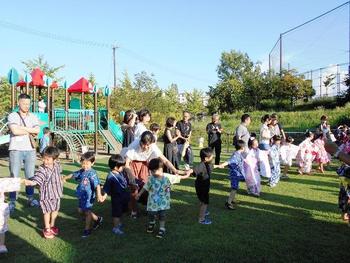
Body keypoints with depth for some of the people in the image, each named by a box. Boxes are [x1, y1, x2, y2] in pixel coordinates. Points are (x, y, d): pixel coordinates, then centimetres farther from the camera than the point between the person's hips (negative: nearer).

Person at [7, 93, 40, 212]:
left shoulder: (33, 117, 11)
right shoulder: (12, 116, 0)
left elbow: (37, 130, -5)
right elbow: (15, 131, -15)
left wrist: (22, 128, -10)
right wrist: (30, 131, -5)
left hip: (30, 150, 3)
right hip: (16, 150, -3)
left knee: (30, 176, 8)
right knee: (14, 176, -2)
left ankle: (31, 198, 18)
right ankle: (12, 201, 4)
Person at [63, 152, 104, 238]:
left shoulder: (92, 173, -23)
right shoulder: (81, 171, 3)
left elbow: (97, 185, -30)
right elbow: (73, 175, 21)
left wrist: (99, 195, -38)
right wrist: (65, 178, 30)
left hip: (88, 196, -9)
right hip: (81, 195, 9)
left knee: (87, 212, 3)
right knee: (81, 210, 19)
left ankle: (87, 229, 22)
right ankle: (97, 219, 34)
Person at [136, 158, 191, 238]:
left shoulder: (167, 177, -15)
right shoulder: (151, 179, -12)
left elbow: (177, 177, -3)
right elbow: (146, 187, -1)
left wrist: (186, 175, 1)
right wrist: (139, 194, 4)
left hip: (163, 202, -1)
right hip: (153, 202, 1)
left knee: (162, 216, 7)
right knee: (151, 215, 15)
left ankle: (162, 229, 24)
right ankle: (151, 224, 46)